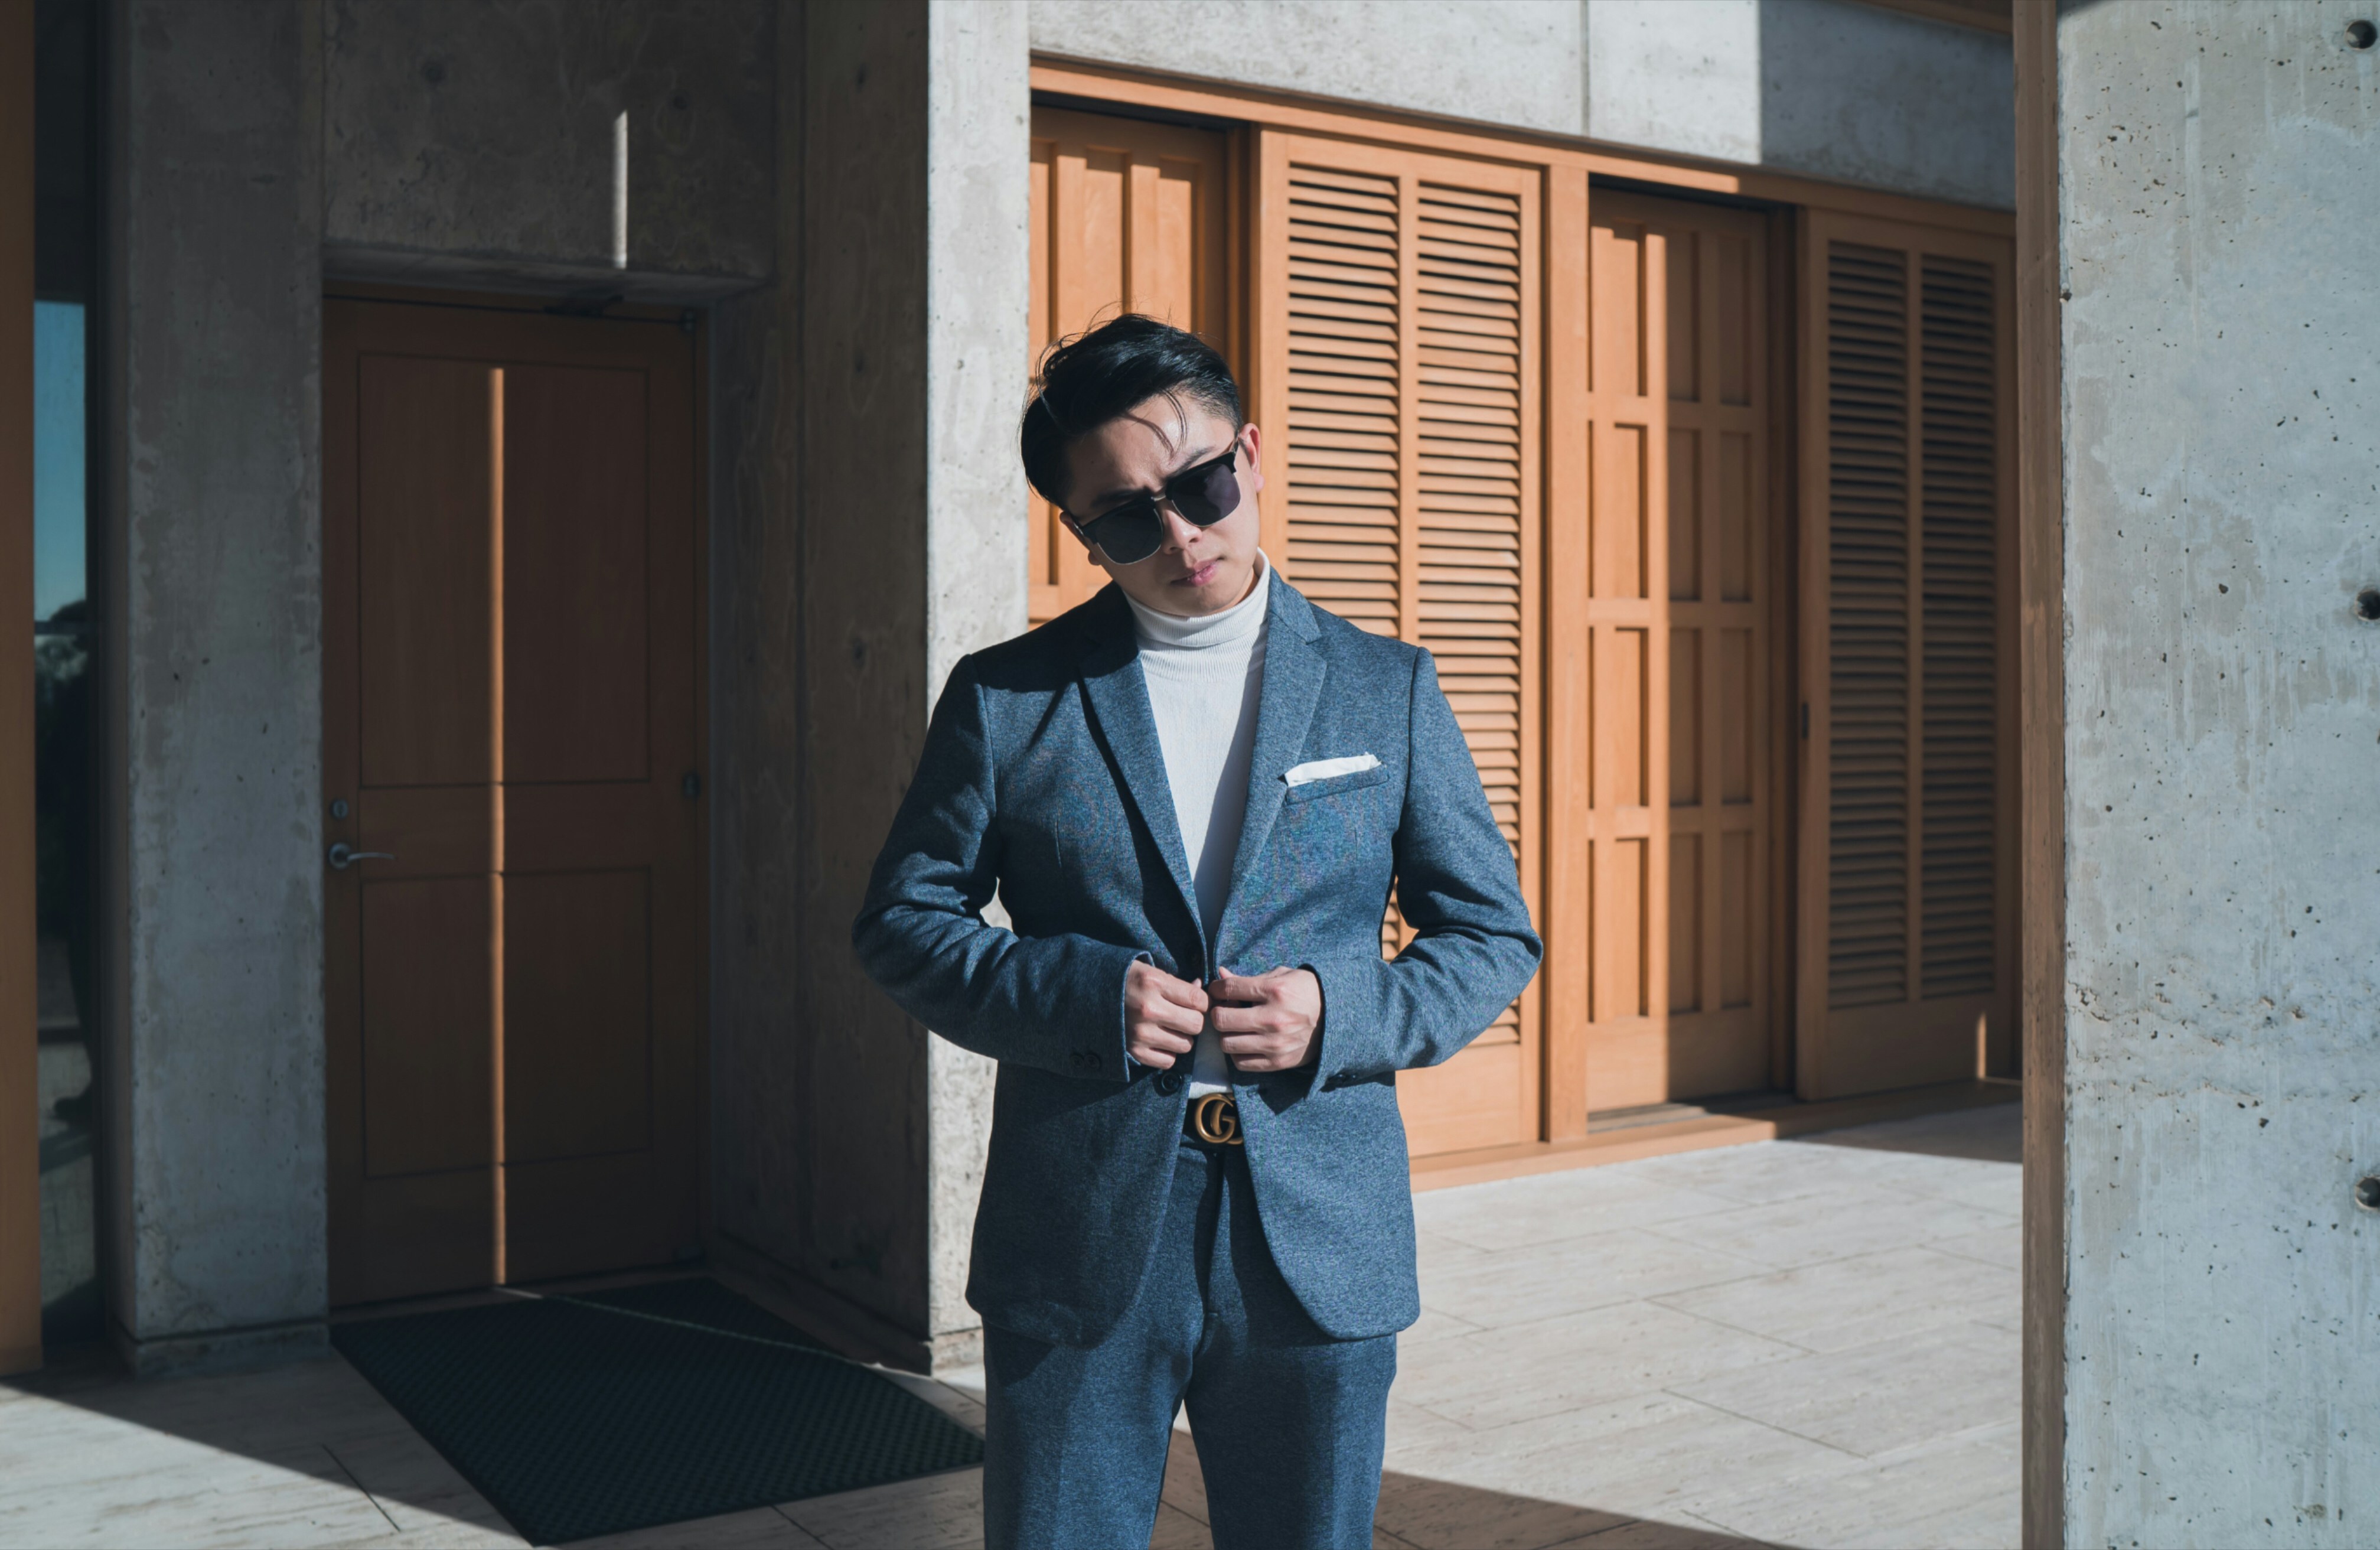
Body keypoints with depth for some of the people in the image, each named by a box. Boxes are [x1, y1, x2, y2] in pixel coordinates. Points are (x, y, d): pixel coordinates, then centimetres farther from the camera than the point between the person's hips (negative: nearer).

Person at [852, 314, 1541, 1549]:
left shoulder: (1388, 690, 5)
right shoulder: (1006, 699, 2)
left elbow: (1492, 933, 8)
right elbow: (902, 919, 5)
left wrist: (1343, 1015, -11)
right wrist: (1079, 993, -13)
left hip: (1320, 1247, 1)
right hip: (1078, 1246, -1)